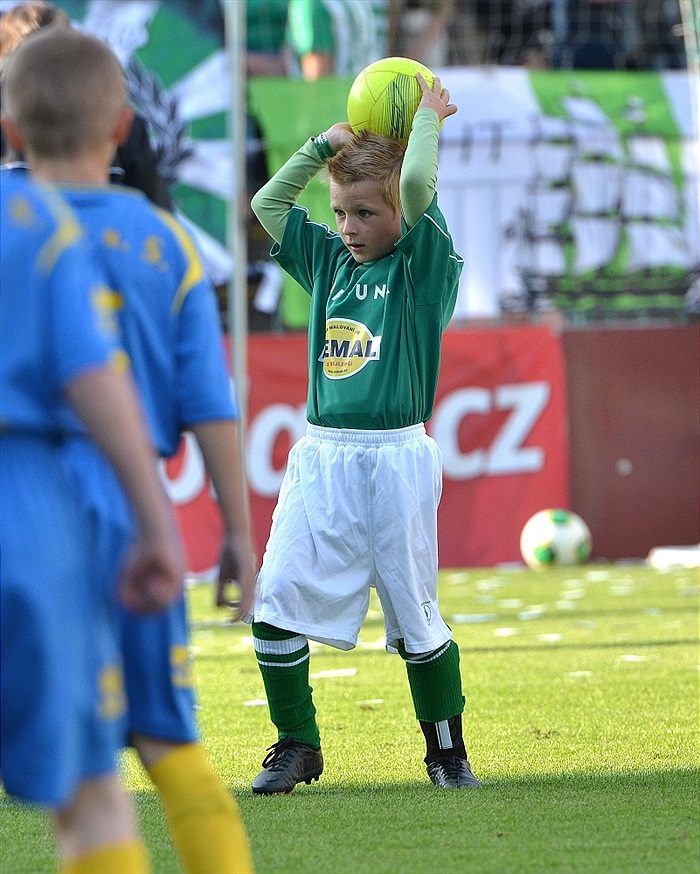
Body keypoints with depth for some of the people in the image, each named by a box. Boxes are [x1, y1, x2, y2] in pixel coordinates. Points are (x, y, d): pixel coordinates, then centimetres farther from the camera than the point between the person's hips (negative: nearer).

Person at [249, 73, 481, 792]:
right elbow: (268, 202, 16)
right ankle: (296, 748, 7)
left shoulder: (424, 266, -2)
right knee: (275, 605, -5)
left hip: (395, 458, -5)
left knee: (414, 615, 3)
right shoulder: (329, 262, 14)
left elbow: (416, 185, -18)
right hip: (320, 457, 5)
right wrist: (329, 142, 13)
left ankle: (446, 751, 18)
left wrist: (429, 117, -4)